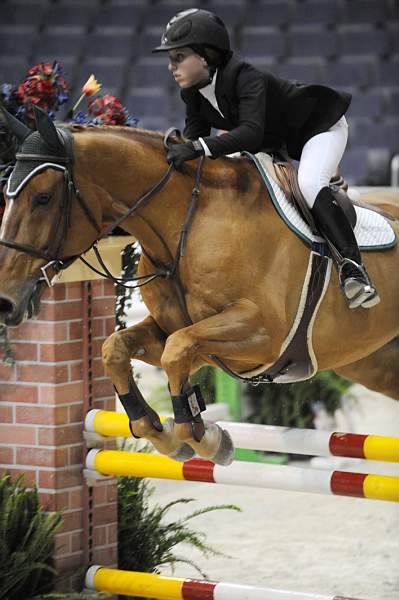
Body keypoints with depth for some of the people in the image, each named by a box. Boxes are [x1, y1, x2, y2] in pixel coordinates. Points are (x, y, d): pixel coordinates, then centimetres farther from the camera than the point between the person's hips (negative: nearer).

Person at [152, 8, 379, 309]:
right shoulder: (194, 93, -11)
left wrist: (199, 147, -61)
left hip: (319, 125, -10)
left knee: (309, 184, -34)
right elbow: (195, 137, -7)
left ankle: (352, 264, -36)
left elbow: (251, 132, -49)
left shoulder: (245, 77, -36)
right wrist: (178, 148, -30)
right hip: (276, 143, 10)